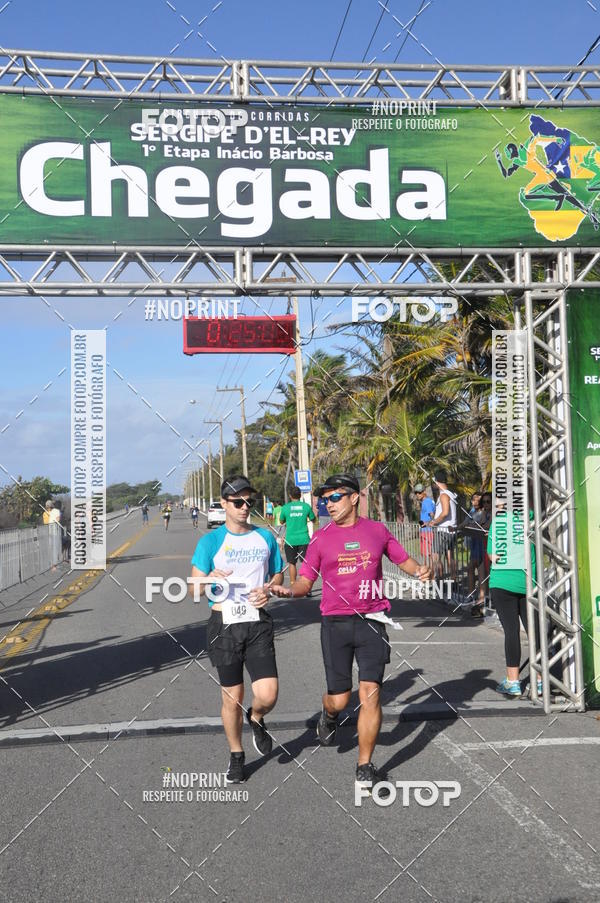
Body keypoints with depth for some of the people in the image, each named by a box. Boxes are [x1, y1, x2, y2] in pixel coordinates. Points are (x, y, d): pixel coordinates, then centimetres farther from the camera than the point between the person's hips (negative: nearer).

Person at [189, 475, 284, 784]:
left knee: (268, 695, -9)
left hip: (258, 623, 2)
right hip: (224, 624, -1)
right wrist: (209, 579, -25)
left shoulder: (265, 537, 7)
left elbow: (278, 575, 18)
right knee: (232, 698, 7)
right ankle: (236, 756, 30)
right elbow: (194, 588, -2)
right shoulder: (210, 541, -1)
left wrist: (268, 590, -4)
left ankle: (256, 719, 27)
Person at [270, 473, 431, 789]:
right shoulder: (320, 538, 5)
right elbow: (305, 582, 5)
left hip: (371, 621, 0)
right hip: (336, 622, 0)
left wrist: (419, 570, -2)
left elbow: (403, 559, 19)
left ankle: (365, 766, 10)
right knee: (339, 699, 3)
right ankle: (328, 715, 42)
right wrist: (287, 590, -15)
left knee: (370, 694, -6)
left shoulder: (377, 530, 6)